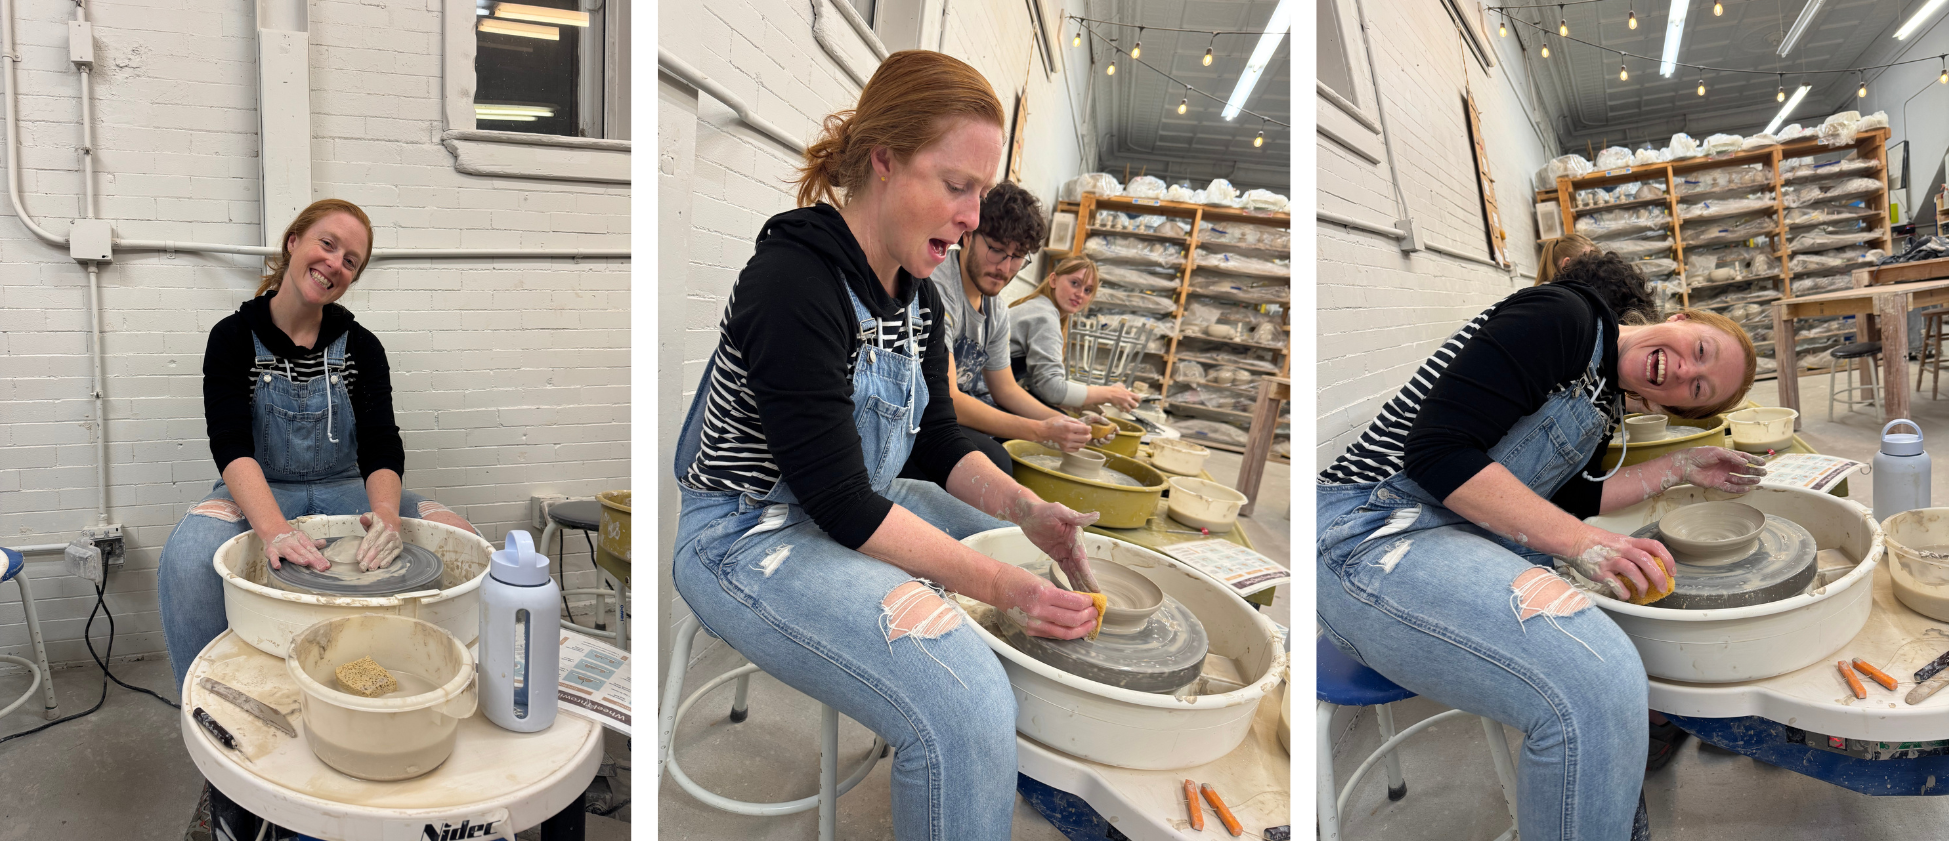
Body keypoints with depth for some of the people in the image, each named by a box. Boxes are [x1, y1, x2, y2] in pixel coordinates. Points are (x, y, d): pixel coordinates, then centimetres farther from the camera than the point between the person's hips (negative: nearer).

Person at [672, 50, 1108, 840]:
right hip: (751, 538, -9)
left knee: (1071, 594, 10)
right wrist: (1001, 585, -27)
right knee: (968, 713, -29)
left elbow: (938, 440, 9)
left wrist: (1028, 512, -9)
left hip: (865, 505, 10)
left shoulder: (917, 291, 3)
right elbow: (842, 504, -26)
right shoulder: (793, 284, -24)